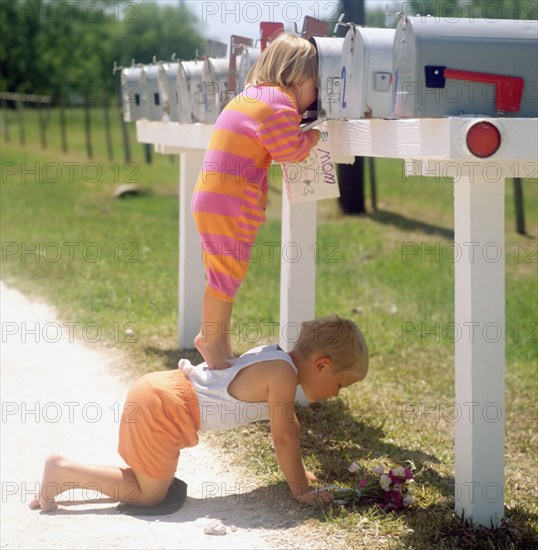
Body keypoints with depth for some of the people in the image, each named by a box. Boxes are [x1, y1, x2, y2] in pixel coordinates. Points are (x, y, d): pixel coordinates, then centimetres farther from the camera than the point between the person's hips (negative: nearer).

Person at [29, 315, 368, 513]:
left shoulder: (275, 357, 13)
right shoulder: (284, 374, -16)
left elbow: (288, 425, 25)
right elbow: (283, 437, -16)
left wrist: (296, 471, 27)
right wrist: (301, 490, -8)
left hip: (158, 390, 10)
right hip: (162, 409, -10)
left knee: (154, 479, 20)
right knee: (151, 493, -3)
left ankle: (65, 472, 15)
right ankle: (62, 471, -3)